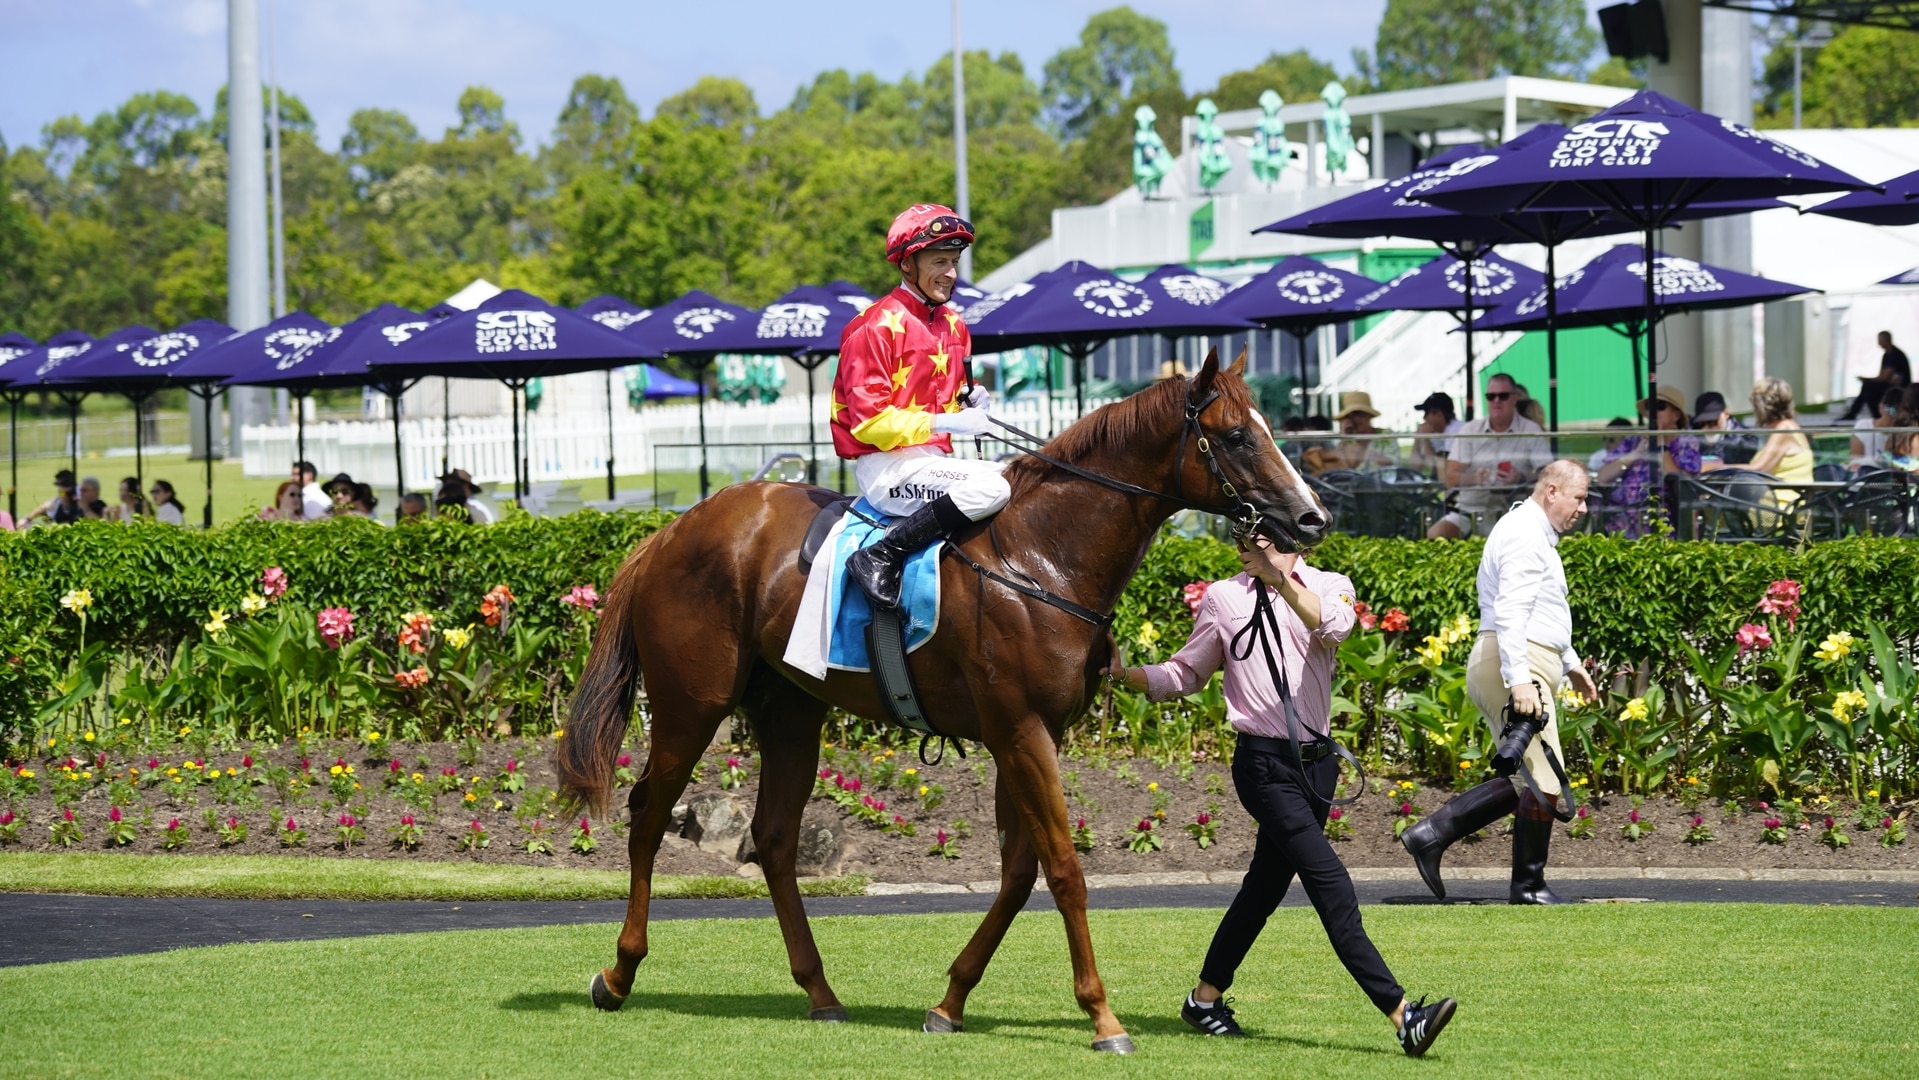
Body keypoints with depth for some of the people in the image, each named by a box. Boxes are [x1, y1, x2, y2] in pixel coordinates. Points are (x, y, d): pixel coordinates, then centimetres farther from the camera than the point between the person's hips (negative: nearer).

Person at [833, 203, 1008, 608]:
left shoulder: (953, 325, 15)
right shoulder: (877, 325, -11)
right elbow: (867, 419, -17)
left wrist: (972, 401, 4)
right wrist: (946, 423, -22)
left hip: (934, 460, 9)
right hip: (885, 465, -9)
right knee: (991, 488, -30)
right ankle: (881, 557, -26)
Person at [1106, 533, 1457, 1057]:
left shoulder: (1330, 586, 6)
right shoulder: (1222, 598, 5)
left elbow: (1334, 626, -19)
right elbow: (1185, 674, 14)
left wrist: (1279, 575, -27)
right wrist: (1123, 674, -1)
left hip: (1317, 759, 4)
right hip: (1264, 763, -4)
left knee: (1268, 884, 14)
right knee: (1333, 887, -13)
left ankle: (1206, 998, 32)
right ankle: (1402, 1014, -19)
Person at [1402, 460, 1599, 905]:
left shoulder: (1536, 535, 23)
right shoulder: (1524, 535, -12)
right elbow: (1510, 613, -23)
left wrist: (1570, 664, 35)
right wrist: (1520, 680, -30)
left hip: (1517, 669, 11)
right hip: (1514, 666, -11)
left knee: (1521, 781, 12)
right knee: (1544, 781, -7)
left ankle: (1431, 834, 7)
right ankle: (1528, 886, 1)